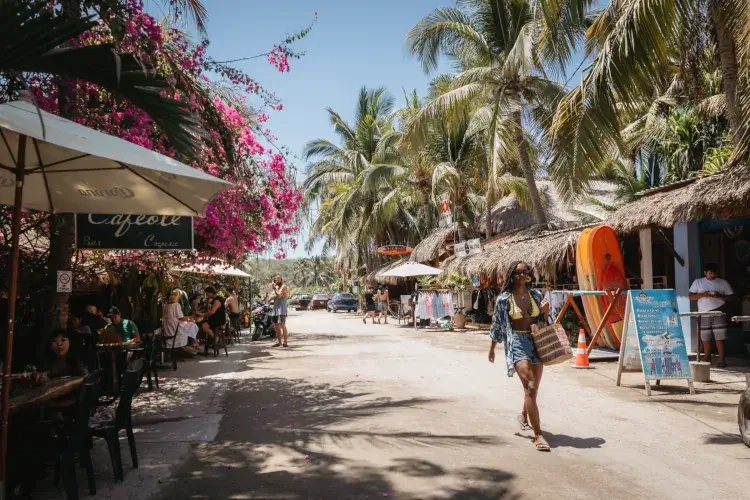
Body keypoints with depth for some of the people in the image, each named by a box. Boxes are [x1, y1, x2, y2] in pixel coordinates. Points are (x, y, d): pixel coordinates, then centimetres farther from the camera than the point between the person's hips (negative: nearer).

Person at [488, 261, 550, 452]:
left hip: (536, 341, 5)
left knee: (534, 388, 16)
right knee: (530, 387, -16)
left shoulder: (536, 294, 6)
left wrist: (546, 312, -7)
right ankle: (538, 435, -13)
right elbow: (497, 325, 5)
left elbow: (542, 321, 15)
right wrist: (492, 349, 11)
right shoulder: (504, 298, -4)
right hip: (517, 342, -5)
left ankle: (524, 415, 46)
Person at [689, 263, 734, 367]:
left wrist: (720, 296, -14)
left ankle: (721, 359, 0)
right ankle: (707, 358, 19)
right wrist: (703, 295, -15)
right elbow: (691, 296, 2)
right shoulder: (698, 282, 6)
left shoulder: (723, 282, 6)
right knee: (705, 338, 7)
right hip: (703, 314, 1)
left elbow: (732, 297, 4)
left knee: (720, 338, -5)